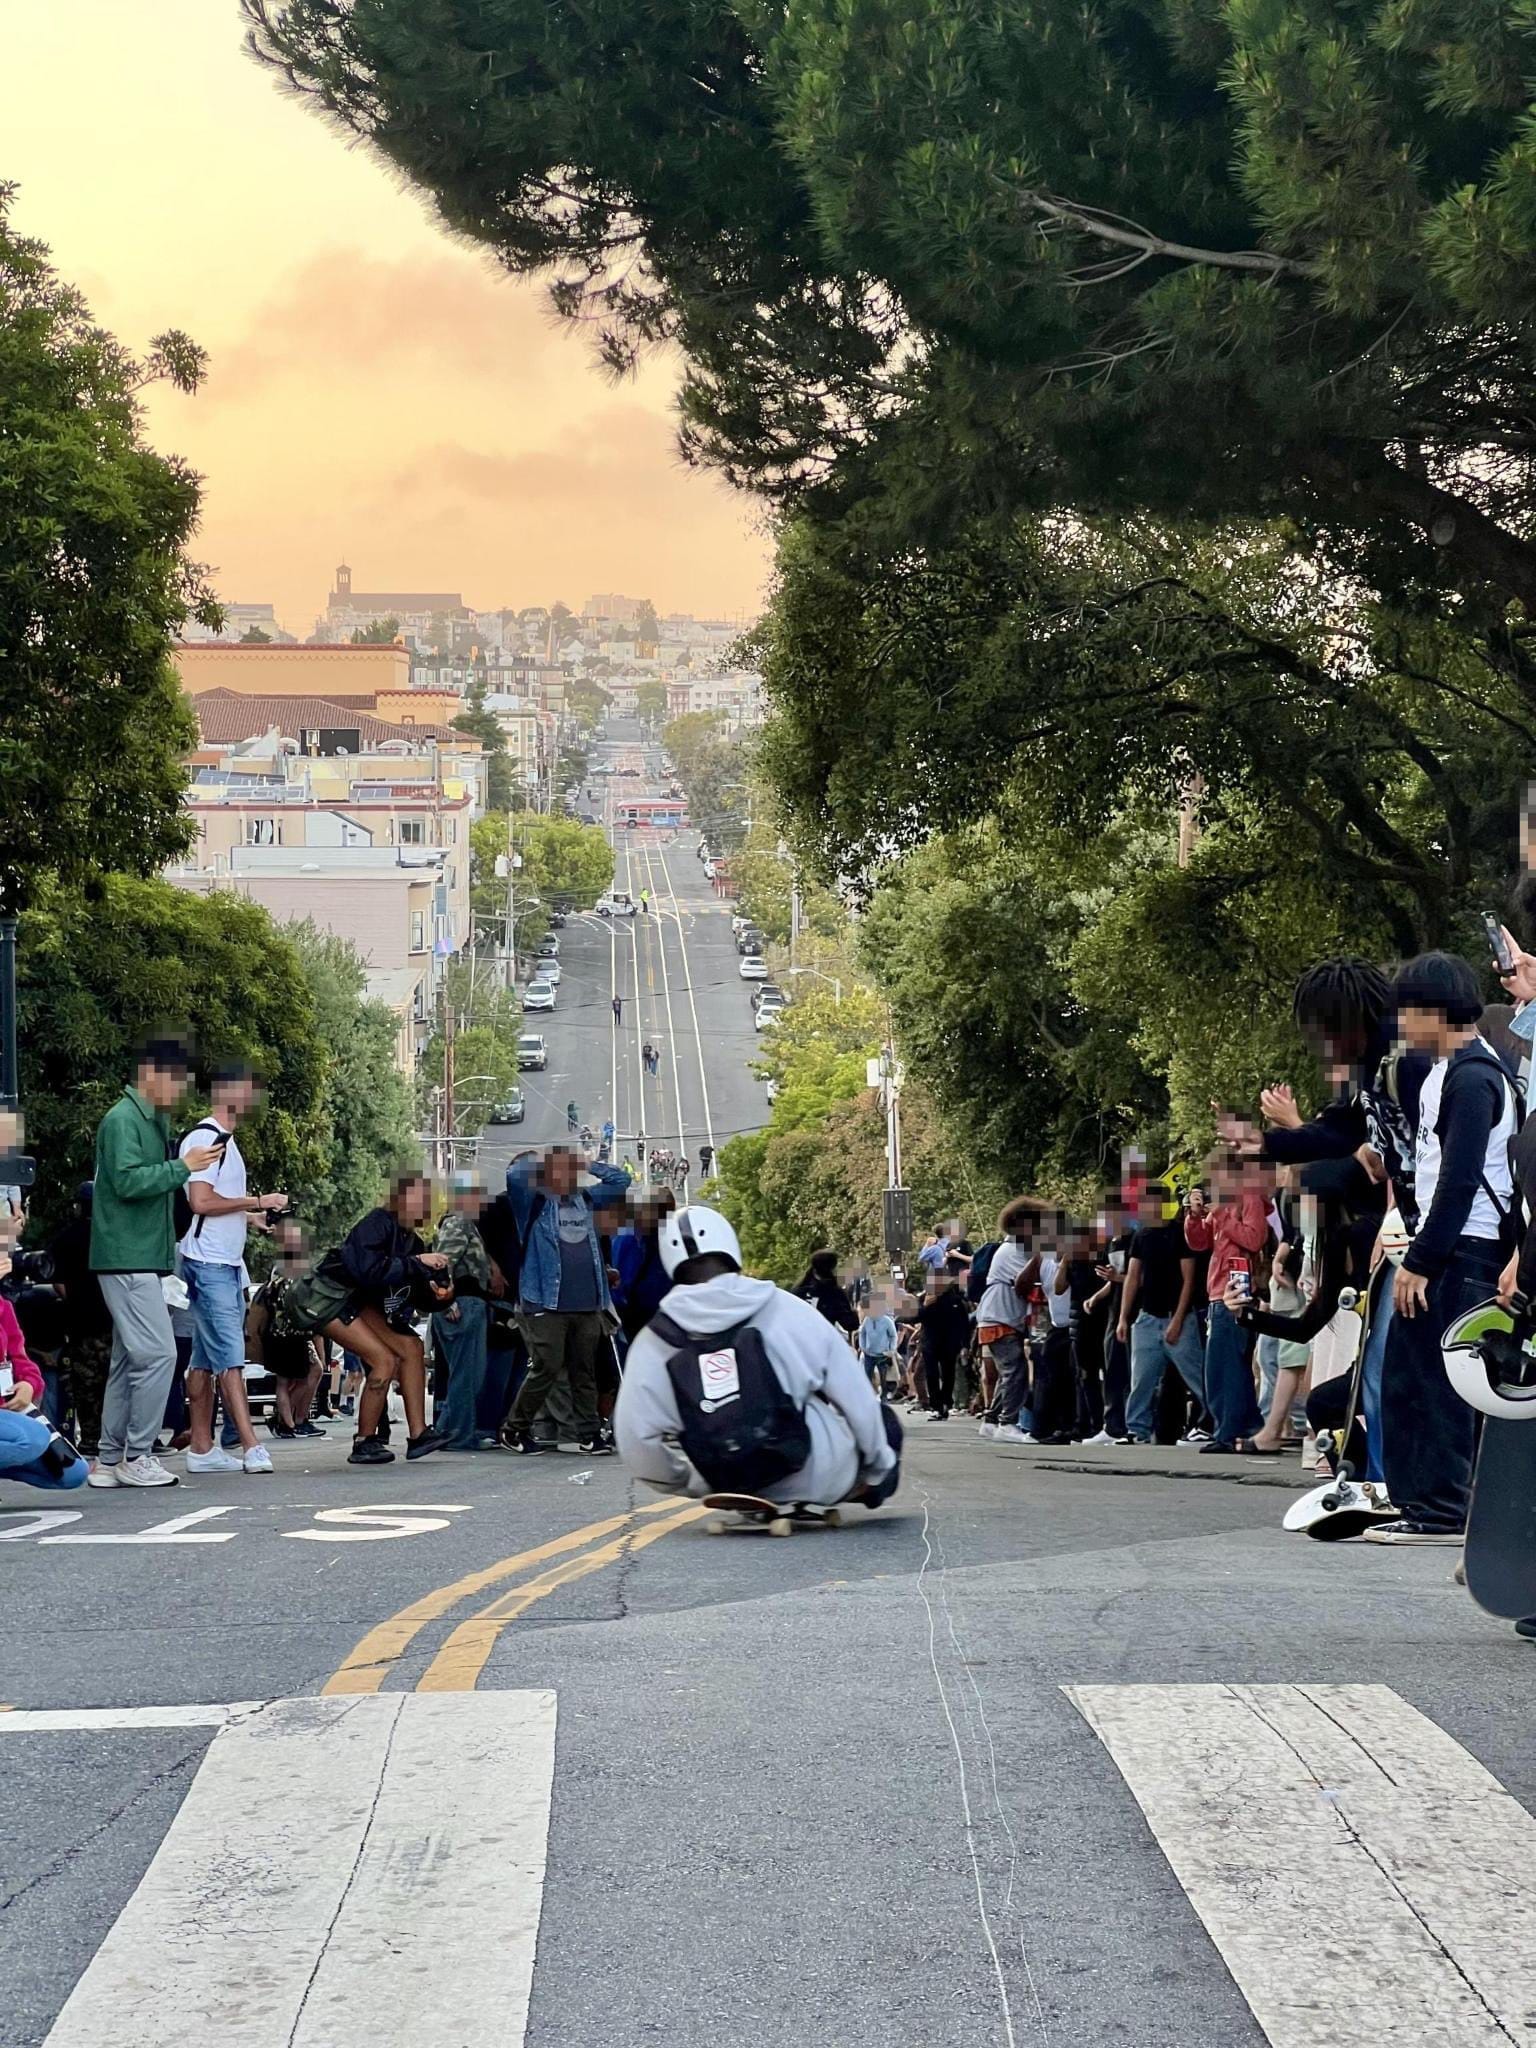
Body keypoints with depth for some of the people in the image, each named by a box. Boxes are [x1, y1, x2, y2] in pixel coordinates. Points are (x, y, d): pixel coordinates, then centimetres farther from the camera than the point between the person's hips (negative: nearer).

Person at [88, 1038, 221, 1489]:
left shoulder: (155, 1121, 19)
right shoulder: (122, 1120, -11)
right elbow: (128, 1181, -21)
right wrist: (183, 1167, -18)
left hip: (141, 1259, 10)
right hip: (127, 1258, -10)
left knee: (130, 1360, 10)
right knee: (157, 1354, -13)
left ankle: (109, 1460, 13)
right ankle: (137, 1456, -8)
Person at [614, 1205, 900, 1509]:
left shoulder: (651, 1345, -7)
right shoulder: (788, 1311, -10)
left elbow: (637, 1445, -12)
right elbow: (857, 1400, -2)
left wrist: (696, 1482, 6)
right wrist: (877, 1470, 14)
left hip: (733, 1485, 3)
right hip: (818, 1479, -3)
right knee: (883, 1421, 26)